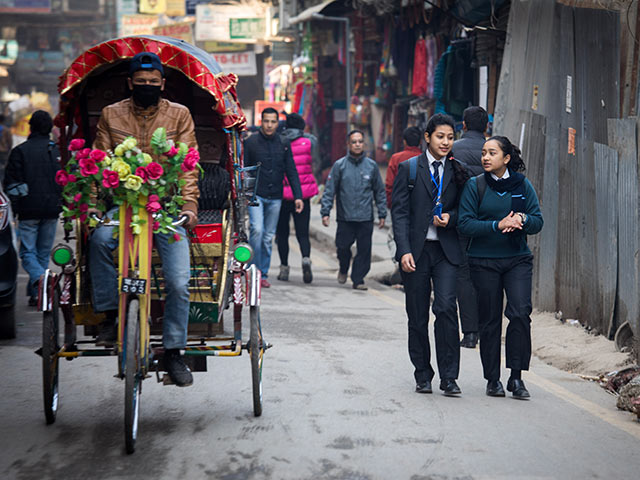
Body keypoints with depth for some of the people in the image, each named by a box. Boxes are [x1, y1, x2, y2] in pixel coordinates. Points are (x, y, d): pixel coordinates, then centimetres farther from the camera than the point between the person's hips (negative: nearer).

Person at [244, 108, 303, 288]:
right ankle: (255, 269, -9)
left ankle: (263, 274, 15)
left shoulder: (283, 144, 7)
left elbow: (292, 172, 9)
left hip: (275, 197, 3)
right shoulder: (250, 142, -2)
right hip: (255, 195, -3)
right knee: (257, 229, -20)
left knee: (268, 237, 6)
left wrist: (298, 196, 2)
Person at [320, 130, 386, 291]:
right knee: (342, 247, 2)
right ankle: (343, 270, 30)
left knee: (364, 250, -1)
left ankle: (358, 279, 10)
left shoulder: (371, 166, 6)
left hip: (366, 218, 1)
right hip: (345, 218, -1)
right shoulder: (339, 165, 1)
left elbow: (380, 192, 11)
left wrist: (382, 214, 8)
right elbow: (329, 191, 1)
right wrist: (325, 212, -6)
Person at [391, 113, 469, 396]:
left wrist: (450, 218, -5)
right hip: (416, 250, 0)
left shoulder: (457, 171, 8)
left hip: (446, 250, 0)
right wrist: (404, 251, -12)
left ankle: (449, 377, -9)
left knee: (446, 307, -15)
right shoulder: (409, 168, 3)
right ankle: (423, 375, 17)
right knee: (418, 316, 5)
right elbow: (399, 211, -2)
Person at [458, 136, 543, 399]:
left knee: (520, 313, -14)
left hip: (517, 259, 1)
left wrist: (522, 220, -17)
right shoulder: (475, 186, 0)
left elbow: (538, 222, 5)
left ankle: (516, 377, -6)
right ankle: (493, 379, 14)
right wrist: (498, 225, -19)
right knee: (489, 320, 3)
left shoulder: (522, 185, 5)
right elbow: (465, 223, -8)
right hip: (484, 262, -1)